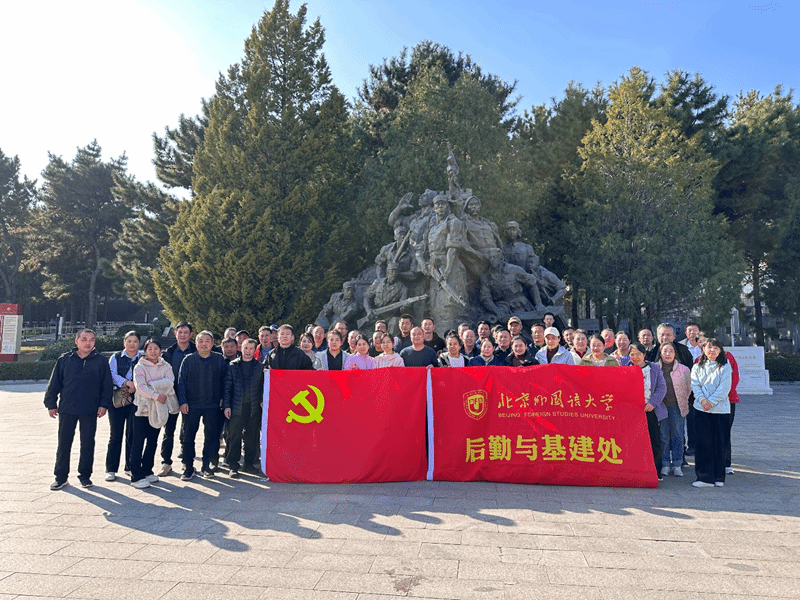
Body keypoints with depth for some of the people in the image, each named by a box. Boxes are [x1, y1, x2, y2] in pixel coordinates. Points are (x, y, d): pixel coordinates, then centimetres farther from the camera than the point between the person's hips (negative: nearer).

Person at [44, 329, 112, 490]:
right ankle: (61, 476, 21)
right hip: (67, 409, 1)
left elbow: (107, 385, 3)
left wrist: (104, 404, -3)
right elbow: (54, 383, 8)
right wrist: (51, 403, 5)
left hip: (90, 410, -1)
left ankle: (85, 475, 21)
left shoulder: (100, 360, 1)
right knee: (64, 443, 8)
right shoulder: (65, 359, 3)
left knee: (88, 443, 7)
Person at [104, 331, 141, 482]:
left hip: (136, 400, 1)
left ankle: (130, 467, 17)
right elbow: (112, 374, -6)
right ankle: (111, 469, 11)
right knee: (115, 435, 1)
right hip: (117, 400, -1)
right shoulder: (116, 358, 8)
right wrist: (127, 382, -20)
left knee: (132, 435, 5)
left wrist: (136, 387, -15)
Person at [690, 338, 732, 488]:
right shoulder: (697, 367, 10)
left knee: (719, 443, 5)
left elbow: (724, 388, -7)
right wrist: (702, 399, -14)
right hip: (701, 409, 1)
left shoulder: (725, 367, 2)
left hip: (720, 409, -1)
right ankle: (705, 477, 3)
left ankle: (718, 477, 17)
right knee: (702, 443, -1)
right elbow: (695, 385, 2)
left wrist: (711, 401, -14)